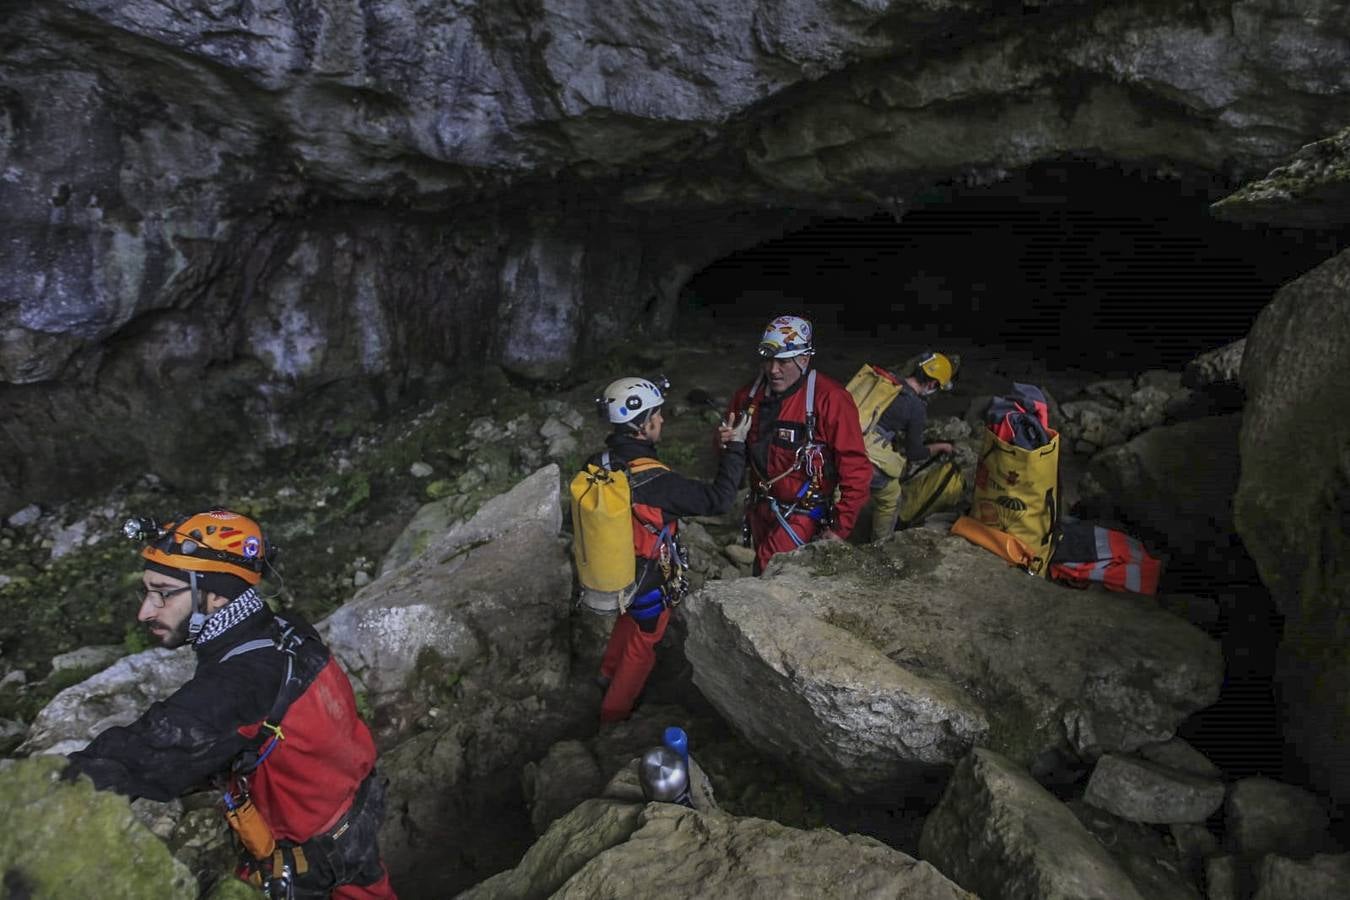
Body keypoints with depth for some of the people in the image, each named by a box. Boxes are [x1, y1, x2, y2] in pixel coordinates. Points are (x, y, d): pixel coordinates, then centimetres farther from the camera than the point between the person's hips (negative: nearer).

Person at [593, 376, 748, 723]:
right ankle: (615, 711, 36)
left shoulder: (601, 464, -14)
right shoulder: (655, 481, -35)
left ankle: (609, 673, 58)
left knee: (628, 619, 35)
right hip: (648, 583, -6)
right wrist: (735, 446, -20)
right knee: (641, 645, 19)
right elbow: (718, 499, -28)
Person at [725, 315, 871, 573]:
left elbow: (856, 469, -19)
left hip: (802, 512, -6)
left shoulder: (830, 399, -21)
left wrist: (839, 529, -18)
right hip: (761, 506, 6)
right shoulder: (750, 394, -2)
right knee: (762, 572, 20)